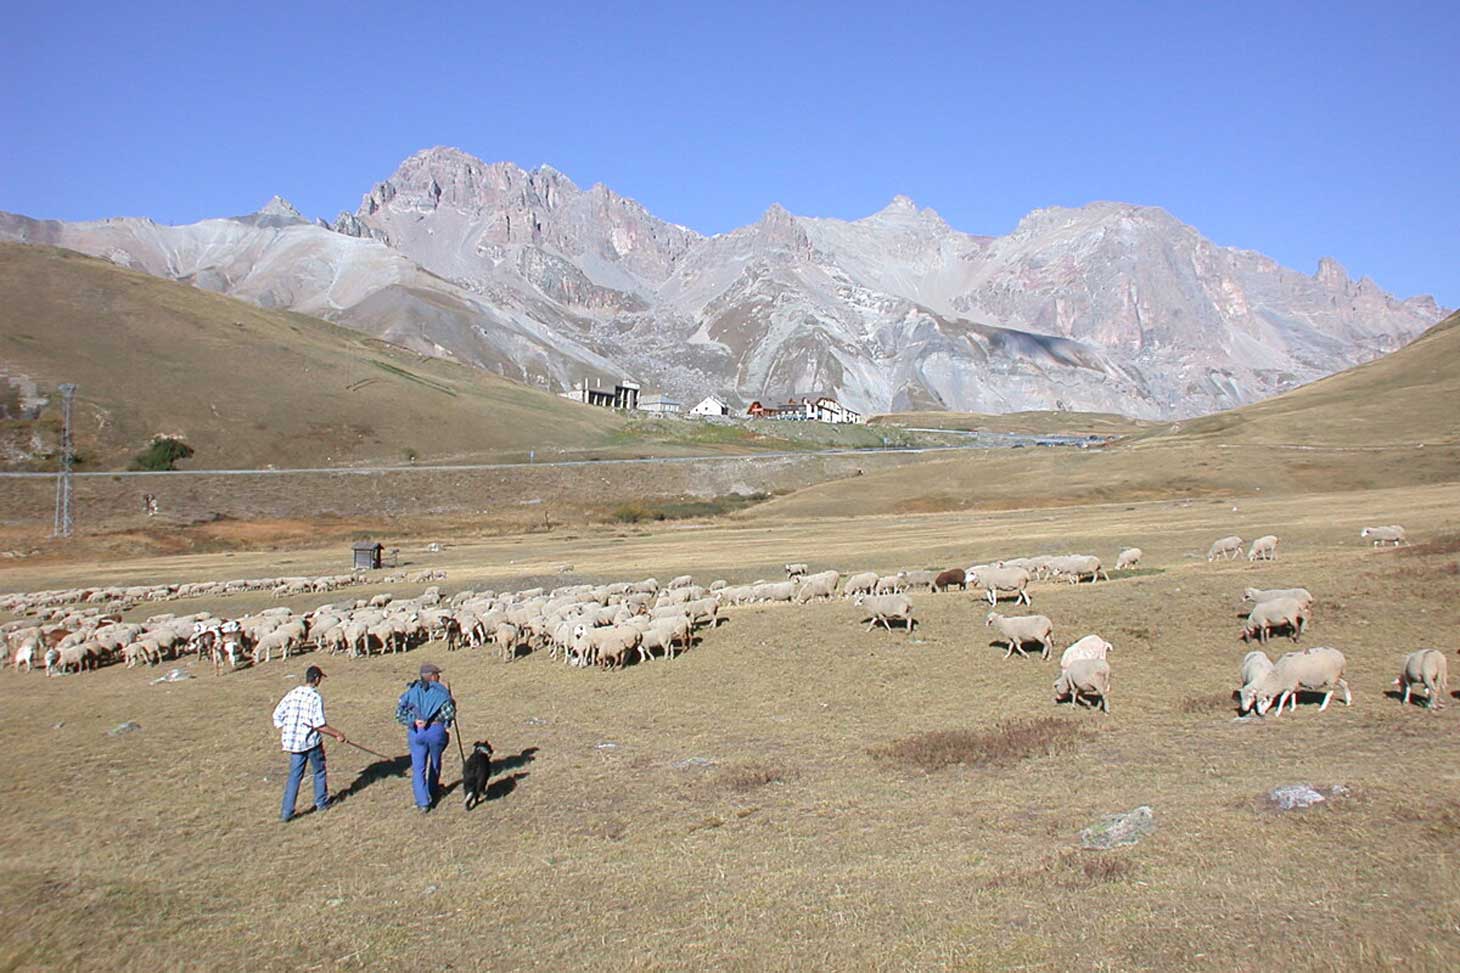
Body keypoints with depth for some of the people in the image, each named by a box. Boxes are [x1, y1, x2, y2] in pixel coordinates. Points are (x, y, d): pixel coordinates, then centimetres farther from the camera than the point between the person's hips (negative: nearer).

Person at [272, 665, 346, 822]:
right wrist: (337, 734, -9)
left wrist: (285, 736, 17)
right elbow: (319, 725, -20)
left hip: (293, 742, 5)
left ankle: (286, 812, 8)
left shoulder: (292, 693, 1)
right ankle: (321, 803, 31)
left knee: (295, 775, 11)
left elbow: (277, 716, 5)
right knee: (319, 771, 17)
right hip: (311, 742, -5)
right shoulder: (315, 697, -16)